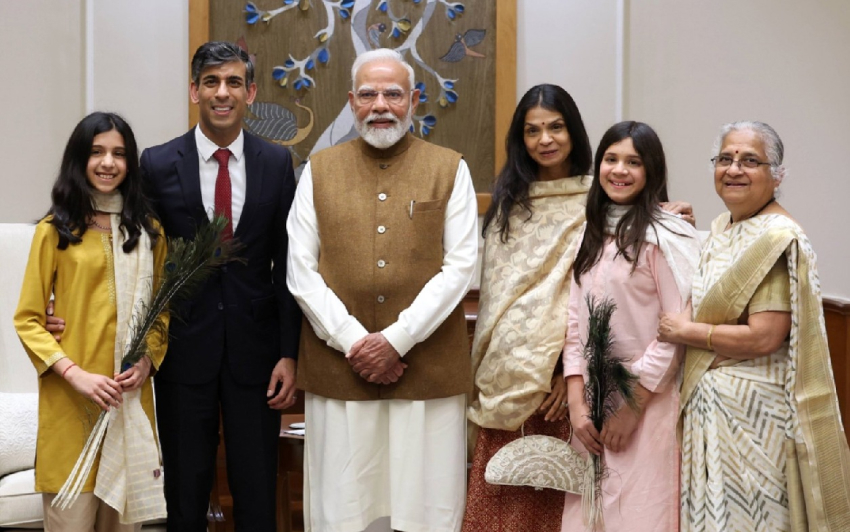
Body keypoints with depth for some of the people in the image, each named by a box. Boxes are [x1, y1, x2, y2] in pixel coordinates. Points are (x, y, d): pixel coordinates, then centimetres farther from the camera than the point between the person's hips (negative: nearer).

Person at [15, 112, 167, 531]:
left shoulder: (148, 229, 11)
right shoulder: (54, 230, -1)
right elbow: (28, 319, -2)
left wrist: (149, 360, -3)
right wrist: (75, 373, -14)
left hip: (132, 395, 3)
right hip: (69, 398, -3)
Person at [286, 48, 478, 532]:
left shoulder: (450, 169, 6)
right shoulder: (319, 171, 9)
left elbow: (460, 267, -3)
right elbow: (301, 270, 3)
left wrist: (397, 338, -11)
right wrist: (353, 341, -8)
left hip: (429, 368, -1)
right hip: (337, 366, 1)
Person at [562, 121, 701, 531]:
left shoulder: (667, 235, -10)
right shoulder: (591, 232, 10)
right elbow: (575, 318, 6)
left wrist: (634, 404, -13)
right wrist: (576, 401, -3)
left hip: (649, 402, -6)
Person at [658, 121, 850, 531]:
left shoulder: (778, 238, -17)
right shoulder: (722, 227, 9)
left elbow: (763, 338, -24)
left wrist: (685, 331, -13)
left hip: (752, 406, -8)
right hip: (710, 399, 8)